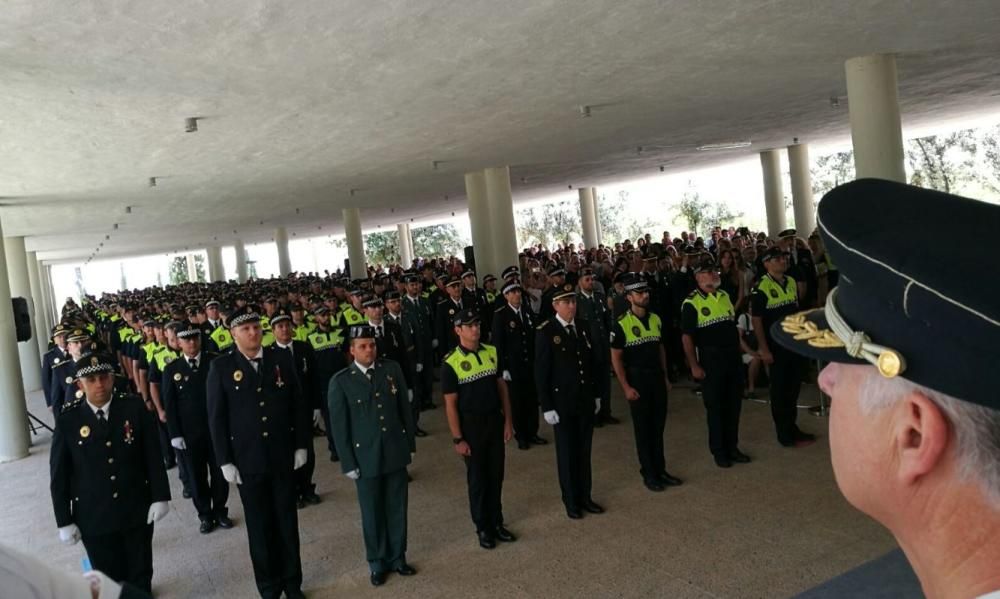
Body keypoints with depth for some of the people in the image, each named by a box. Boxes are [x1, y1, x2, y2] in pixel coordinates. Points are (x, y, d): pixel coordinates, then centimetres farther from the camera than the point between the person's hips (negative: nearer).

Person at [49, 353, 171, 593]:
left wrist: (160, 497, -7)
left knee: (141, 574, 17)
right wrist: (64, 521, -2)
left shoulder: (134, 407, -8)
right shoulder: (68, 419, -8)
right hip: (93, 517, 0)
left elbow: (153, 456, -4)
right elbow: (59, 475, -3)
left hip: (137, 510, 1)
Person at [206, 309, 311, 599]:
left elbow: (298, 404, 2)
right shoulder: (221, 367, -6)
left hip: (283, 456, 1)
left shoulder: (282, 358, -1)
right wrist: (225, 461, -7)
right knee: (259, 526, 11)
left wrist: (301, 445, 0)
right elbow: (216, 418, -4)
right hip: (247, 461, -1)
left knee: (287, 521, 12)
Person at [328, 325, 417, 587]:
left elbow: (405, 408, 5)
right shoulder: (340, 381, -9)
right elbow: (339, 426, -6)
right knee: (372, 513, 12)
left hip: (396, 453, 2)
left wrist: (409, 443, 5)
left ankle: (397, 557, 32)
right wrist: (348, 463, -6)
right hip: (366, 457, -2)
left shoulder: (392, 369, -1)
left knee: (397, 509, 13)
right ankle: (377, 563, 30)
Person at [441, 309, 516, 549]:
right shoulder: (451, 363, -14)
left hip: (495, 421, 4)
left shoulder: (491, 352, -1)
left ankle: (497, 523, 31)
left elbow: (502, 387, 5)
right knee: (477, 478, 10)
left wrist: (508, 421, 3)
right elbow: (450, 404, -12)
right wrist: (457, 439, -12)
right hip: (471, 426, -4)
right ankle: (483, 528, 26)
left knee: (496, 475, 14)